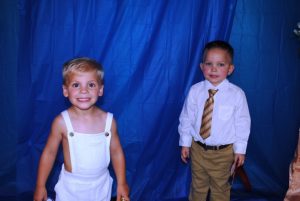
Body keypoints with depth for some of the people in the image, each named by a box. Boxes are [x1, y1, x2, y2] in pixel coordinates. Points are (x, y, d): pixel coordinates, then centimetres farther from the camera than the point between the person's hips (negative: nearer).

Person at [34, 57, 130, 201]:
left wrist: (121, 183, 4)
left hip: (101, 186, 2)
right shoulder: (62, 121, -16)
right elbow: (49, 152, -5)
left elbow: (116, 152, 0)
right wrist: (40, 186, -1)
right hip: (71, 186, -1)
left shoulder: (108, 120, -12)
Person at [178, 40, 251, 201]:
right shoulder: (195, 91, -12)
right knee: (198, 185, 22)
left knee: (220, 188, 19)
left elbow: (242, 122, -7)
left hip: (224, 152, -1)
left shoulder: (237, 94, -16)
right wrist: (185, 143, 3)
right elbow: (186, 118, -2)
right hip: (198, 148, 2)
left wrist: (240, 149, -2)